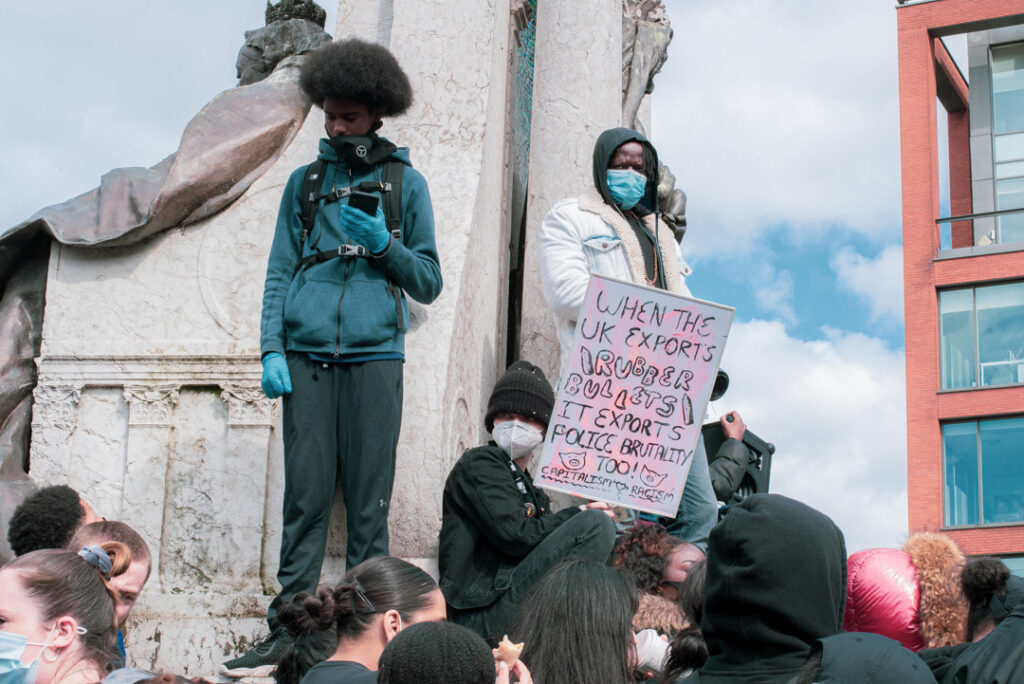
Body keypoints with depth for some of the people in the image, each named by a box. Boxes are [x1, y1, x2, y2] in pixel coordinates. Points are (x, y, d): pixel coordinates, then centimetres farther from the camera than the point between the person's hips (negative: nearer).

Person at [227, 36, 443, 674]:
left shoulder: (406, 182, 11)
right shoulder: (305, 182, 16)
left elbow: (428, 283, 11)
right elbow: (280, 272, 12)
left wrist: (385, 244, -6)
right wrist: (271, 349, -1)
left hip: (375, 356, -1)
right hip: (307, 356, 1)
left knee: (369, 500, -2)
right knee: (306, 494, -2)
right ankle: (290, 628, 1)